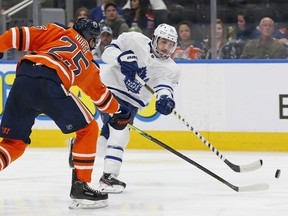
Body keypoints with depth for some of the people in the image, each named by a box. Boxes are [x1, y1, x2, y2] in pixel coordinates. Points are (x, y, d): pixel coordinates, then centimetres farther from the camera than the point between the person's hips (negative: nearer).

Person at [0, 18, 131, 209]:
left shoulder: (58, 32, 31)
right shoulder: (88, 63, 31)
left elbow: (21, 36, 16)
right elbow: (101, 94, 42)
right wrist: (119, 111, 58)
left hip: (22, 78, 3)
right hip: (50, 84, -3)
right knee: (88, 129, 17)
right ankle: (80, 186, 12)